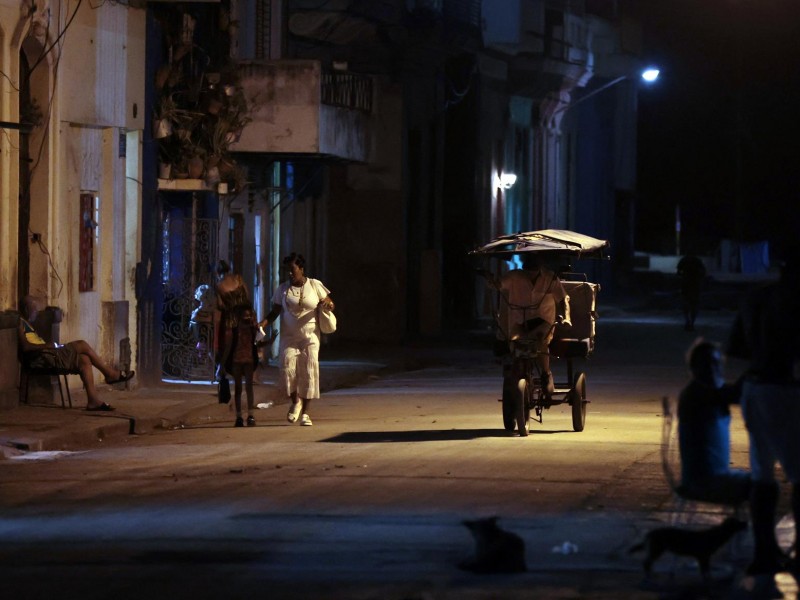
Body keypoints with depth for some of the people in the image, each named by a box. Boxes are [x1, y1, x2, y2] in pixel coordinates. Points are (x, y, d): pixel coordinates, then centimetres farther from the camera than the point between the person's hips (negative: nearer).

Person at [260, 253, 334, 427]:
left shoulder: (315, 285, 3)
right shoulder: (283, 289, 6)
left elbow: (331, 305, 7)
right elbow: (275, 312, 9)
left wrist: (325, 305, -17)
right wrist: (263, 323, -10)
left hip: (310, 336, -1)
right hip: (289, 337, 1)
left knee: (309, 370, -9)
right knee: (287, 364, -20)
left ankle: (306, 412, -3)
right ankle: (295, 401, 3)